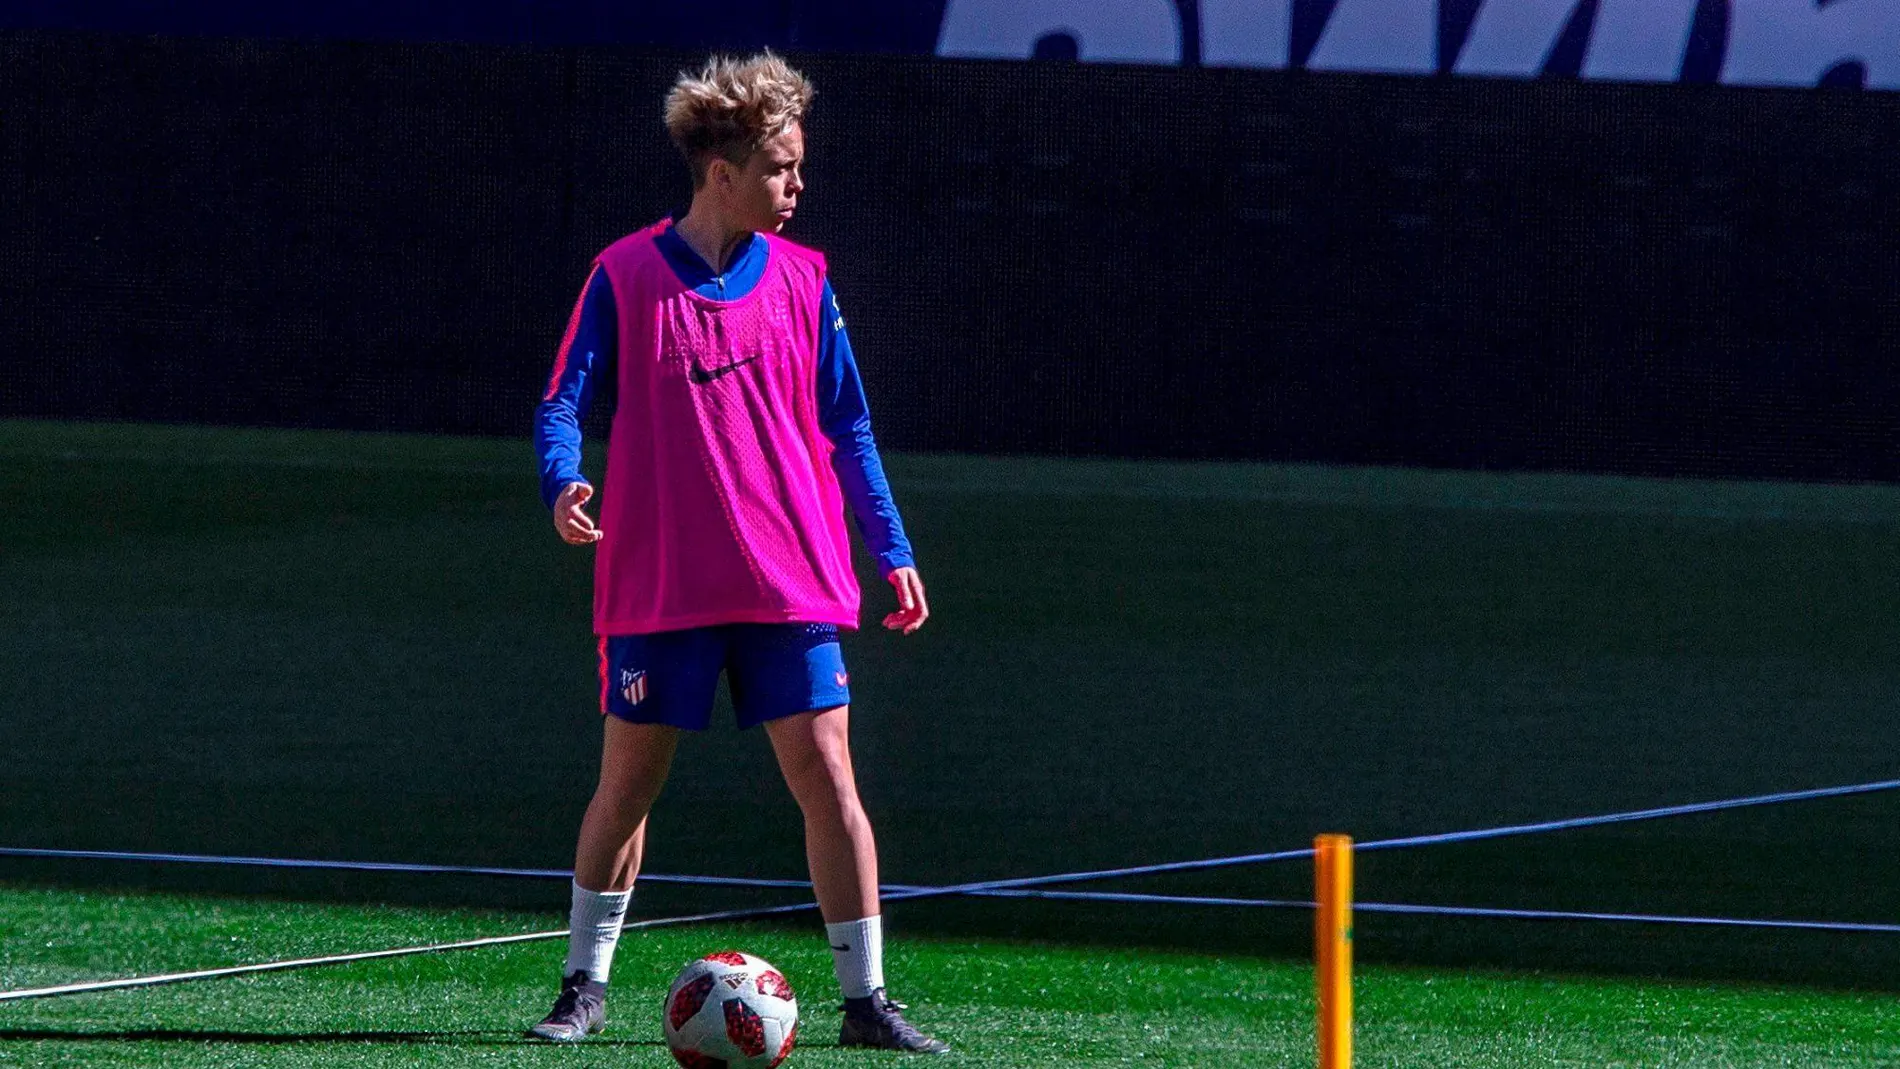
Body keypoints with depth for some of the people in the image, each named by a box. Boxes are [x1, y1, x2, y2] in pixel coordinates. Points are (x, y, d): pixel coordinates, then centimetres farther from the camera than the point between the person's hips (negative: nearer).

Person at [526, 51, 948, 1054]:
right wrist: (563, 483, -23)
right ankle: (585, 986, 19)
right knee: (627, 781, 4)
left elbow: (845, 428, 13)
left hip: (792, 584, 2)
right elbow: (562, 403, -2)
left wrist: (891, 549, 9)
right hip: (658, 586, -2)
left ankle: (865, 998, 1)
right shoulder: (626, 274, -2)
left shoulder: (802, 282, 7)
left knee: (826, 775, -5)